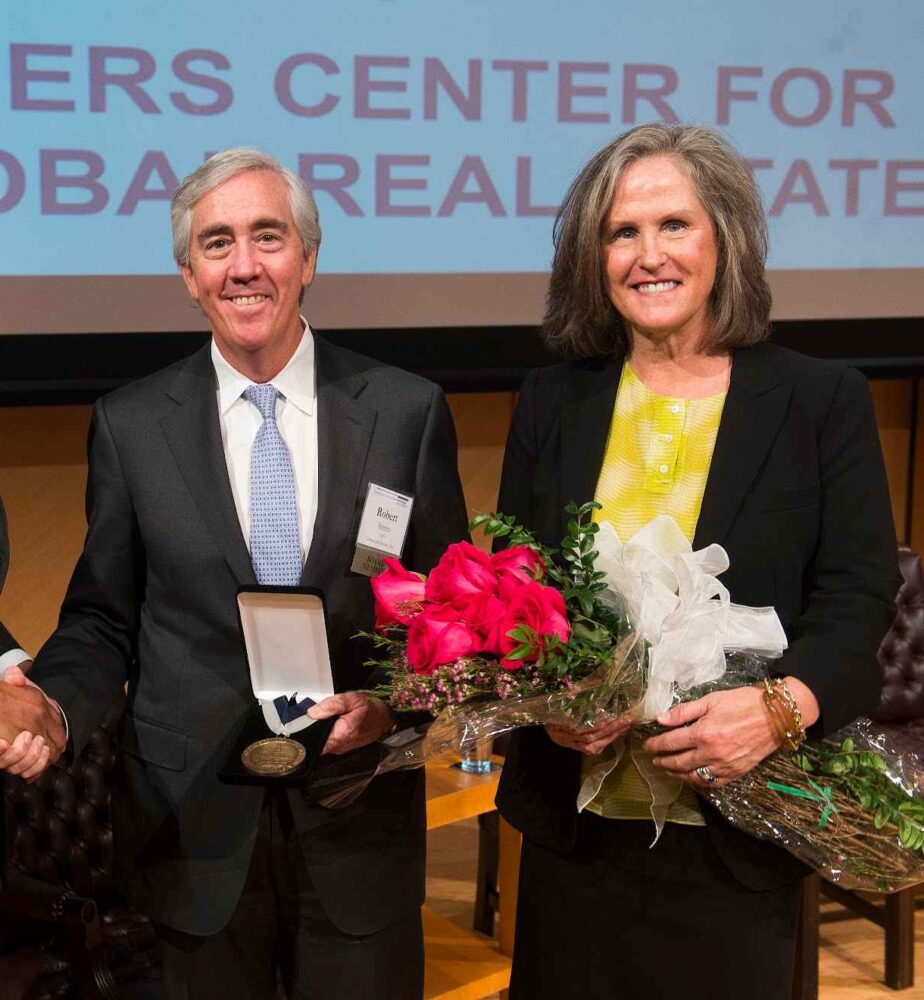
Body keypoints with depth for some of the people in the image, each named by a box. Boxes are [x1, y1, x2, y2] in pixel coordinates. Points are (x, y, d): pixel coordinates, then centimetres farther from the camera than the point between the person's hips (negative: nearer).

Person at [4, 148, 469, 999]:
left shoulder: (407, 411, -3)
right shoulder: (129, 425, 0)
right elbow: (102, 619, 4)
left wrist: (391, 704, -15)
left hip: (360, 824, 0)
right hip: (195, 826, 1)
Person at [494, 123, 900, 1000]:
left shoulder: (822, 400, -1)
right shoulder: (551, 403, 6)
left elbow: (859, 597, -6)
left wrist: (781, 705, -25)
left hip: (737, 836, -2)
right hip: (576, 827, 2)